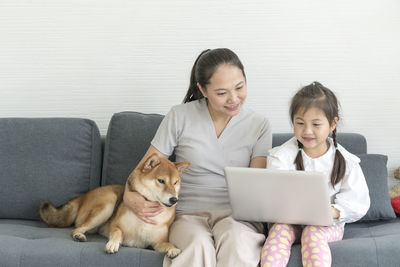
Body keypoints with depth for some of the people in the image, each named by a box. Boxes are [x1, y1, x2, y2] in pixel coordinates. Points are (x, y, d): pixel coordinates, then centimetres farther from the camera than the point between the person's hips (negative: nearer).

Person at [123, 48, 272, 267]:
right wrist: (130, 197, -16)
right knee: (199, 245, -36)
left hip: (236, 215, 1)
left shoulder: (258, 125, 6)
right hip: (189, 215, 0)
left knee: (235, 239, -36)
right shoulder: (180, 117, 2)